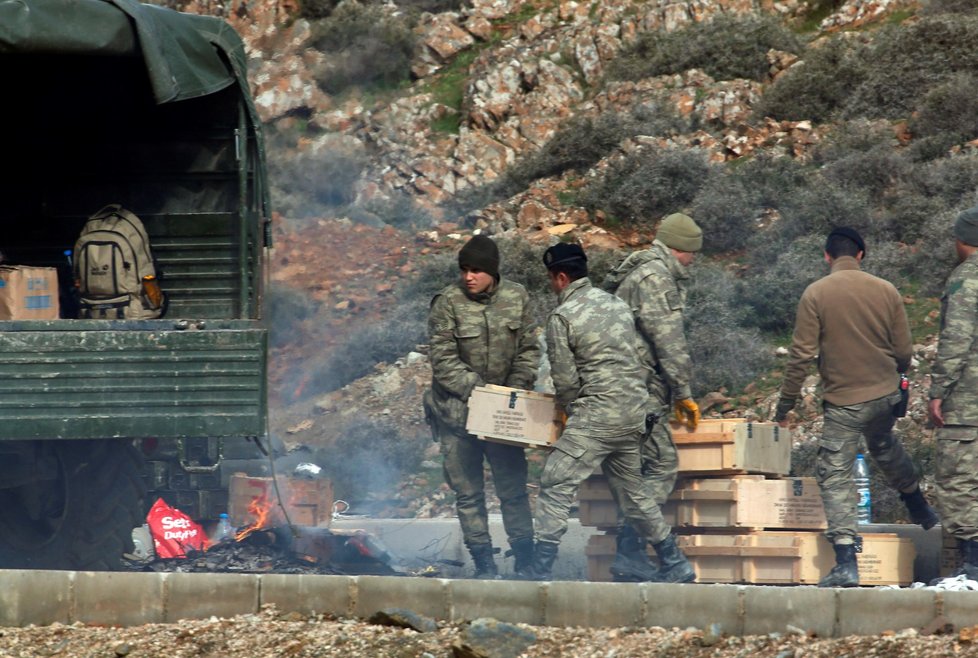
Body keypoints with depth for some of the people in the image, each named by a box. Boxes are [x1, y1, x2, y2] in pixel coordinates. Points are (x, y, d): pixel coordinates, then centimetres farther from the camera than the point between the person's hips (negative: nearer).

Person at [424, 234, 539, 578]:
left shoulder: (516, 298, -1)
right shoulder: (448, 302, -11)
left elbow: (529, 349, 7)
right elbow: (443, 360, -12)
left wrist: (516, 388, -8)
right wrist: (478, 390, -21)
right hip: (457, 411, -2)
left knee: (513, 488, 3)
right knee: (468, 492, 3)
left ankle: (526, 560, 11)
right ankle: (484, 564, 10)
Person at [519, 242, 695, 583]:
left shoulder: (561, 318, -9)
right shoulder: (618, 304, 14)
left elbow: (565, 379, -8)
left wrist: (569, 407, 12)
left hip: (596, 415, -8)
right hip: (634, 412, 8)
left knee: (555, 485, -7)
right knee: (630, 488, 20)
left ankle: (540, 570, -13)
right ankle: (674, 564, 23)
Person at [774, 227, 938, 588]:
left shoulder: (815, 294, -11)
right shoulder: (886, 291, -2)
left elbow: (801, 353, -12)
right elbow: (904, 350, 4)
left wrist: (786, 401, -2)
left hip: (843, 402, -4)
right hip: (885, 394, 4)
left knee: (834, 476, 0)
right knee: (885, 448, 32)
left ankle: (846, 562, -11)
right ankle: (919, 509, 53)